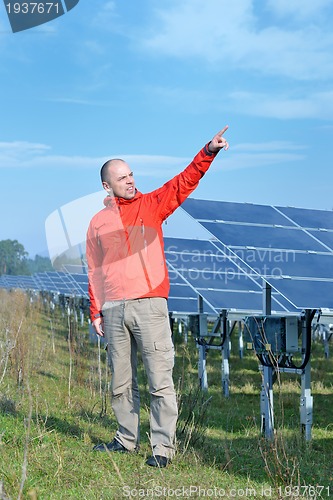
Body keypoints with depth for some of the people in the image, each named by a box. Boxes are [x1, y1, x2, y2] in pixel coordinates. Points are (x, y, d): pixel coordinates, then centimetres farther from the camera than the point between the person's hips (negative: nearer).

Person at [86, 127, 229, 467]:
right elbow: (95, 270, 14)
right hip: (113, 310, 3)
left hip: (150, 305, -3)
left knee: (160, 381, -5)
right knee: (121, 383, 12)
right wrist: (96, 311, 10)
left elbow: (184, 181, -3)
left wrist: (208, 151, -17)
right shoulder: (98, 222, 12)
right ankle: (127, 439, 26)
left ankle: (163, 447, 1)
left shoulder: (151, 205, 8)